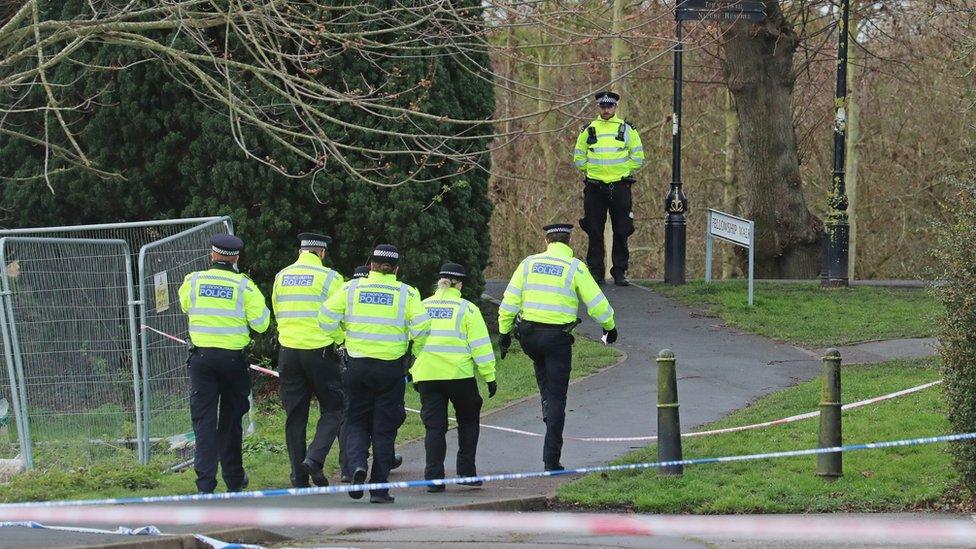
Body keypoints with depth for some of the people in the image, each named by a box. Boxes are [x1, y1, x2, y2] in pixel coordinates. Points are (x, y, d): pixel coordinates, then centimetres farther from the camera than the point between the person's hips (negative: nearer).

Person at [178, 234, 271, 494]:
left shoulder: (193, 281, -1)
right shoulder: (243, 286, -7)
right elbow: (260, 323, -6)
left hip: (202, 357, 0)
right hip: (233, 359, 0)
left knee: (204, 419, 0)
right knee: (230, 419, 15)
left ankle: (205, 483, -11)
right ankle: (233, 480, 25)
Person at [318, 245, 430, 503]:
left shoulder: (351, 288, 1)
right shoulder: (406, 293, -2)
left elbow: (325, 318, -3)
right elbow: (421, 328, -11)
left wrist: (341, 333, 16)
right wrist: (418, 351, 9)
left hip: (358, 364, 1)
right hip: (391, 368, -1)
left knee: (357, 422, 14)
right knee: (384, 428, 7)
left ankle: (357, 463, -14)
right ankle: (379, 488, 4)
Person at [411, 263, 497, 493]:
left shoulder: (421, 307, 10)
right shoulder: (466, 308, -1)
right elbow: (480, 345, -4)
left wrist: (414, 373, 21)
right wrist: (489, 376, 0)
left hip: (426, 375, 3)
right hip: (459, 374, -3)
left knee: (434, 427, 5)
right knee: (468, 422, 15)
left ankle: (434, 478, -2)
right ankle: (467, 472, 13)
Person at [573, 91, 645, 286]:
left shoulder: (627, 130, 5)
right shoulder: (588, 131, 8)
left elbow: (638, 158, 8)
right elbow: (579, 158, 14)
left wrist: (622, 171, 3)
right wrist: (592, 170, 6)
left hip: (620, 187, -1)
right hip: (595, 188, 1)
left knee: (621, 232, 0)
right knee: (594, 232, 1)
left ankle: (620, 272, 6)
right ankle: (595, 272, 6)